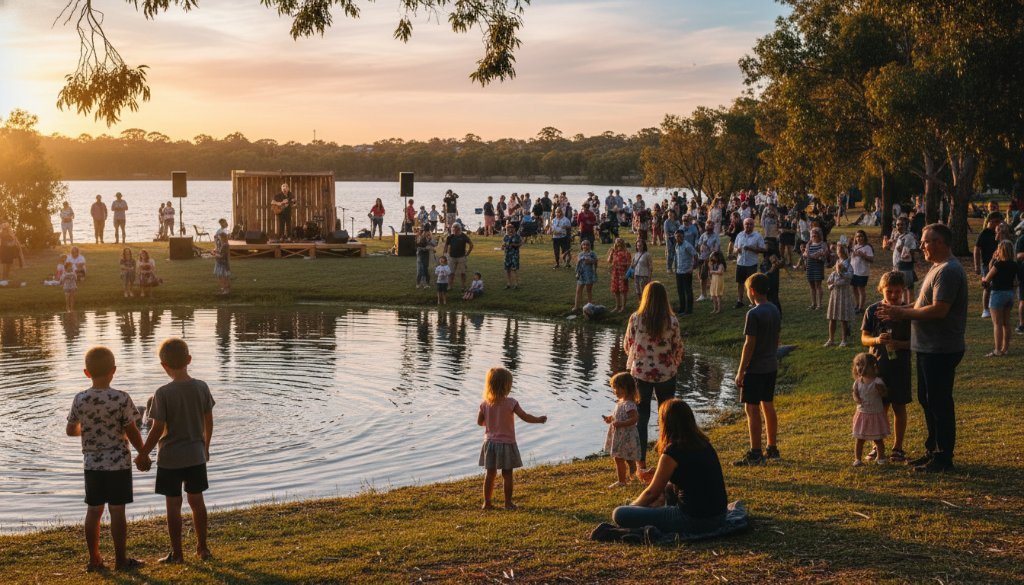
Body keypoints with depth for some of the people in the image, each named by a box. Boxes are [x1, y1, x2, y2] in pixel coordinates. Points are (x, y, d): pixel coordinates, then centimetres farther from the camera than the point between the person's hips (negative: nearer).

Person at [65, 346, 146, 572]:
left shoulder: (80, 400, -4)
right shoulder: (122, 399, -15)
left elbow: (70, 430, 7)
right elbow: (132, 432, -12)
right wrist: (143, 454, 3)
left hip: (92, 464, 4)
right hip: (118, 464, -4)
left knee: (94, 511, 12)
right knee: (117, 511, 3)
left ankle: (94, 559, 20)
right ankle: (121, 559, 10)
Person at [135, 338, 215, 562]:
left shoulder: (163, 393, -18)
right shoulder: (202, 387, -5)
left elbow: (157, 429, -16)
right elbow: (209, 422, 4)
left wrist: (143, 454, -3)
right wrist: (205, 447, 19)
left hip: (170, 458, -4)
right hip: (196, 455, 4)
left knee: (173, 504, 6)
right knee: (197, 501, 15)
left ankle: (177, 553, 13)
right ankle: (202, 547, 24)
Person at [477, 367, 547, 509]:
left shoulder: (485, 403, -4)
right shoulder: (511, 403, -17)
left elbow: (479, 422, 3)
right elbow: (525, 417, -14)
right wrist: (539, 420, 2)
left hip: (490, 443, 4)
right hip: (506, 443, -4)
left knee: (490, 473, 11)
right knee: (507, 474, 5)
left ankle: (487, 502, 15)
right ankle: (508, 503, 10)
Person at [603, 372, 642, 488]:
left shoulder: (629, 404, -22)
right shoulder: (620, 401, 9)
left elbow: (634, 418, -29)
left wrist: (620, 424, -32)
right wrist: (610, 418, 8)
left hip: (626, 437, -10)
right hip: (619, 436, 10)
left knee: (619, 458, -3)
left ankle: (622, 481, 6)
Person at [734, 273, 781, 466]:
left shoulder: (754, 314, -18)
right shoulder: (775, 311, 6)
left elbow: (749, 344, -18)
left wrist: (740, 371, -12)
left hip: (755, 368, -8)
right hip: (771, 366, 8)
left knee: (752, 409, -3)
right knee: (768, 406, 16)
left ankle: (755, 454, -3)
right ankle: (772, 449, 23)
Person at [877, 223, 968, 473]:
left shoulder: (949, 271, -19)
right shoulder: (938, 268, 15)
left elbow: (939, 310, -26)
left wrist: (903, 313, -17)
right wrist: (900, 311, 6)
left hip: (941, 350, -11)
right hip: (928, 347, 11)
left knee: (939, 403, -3)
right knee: (927, 399, 18)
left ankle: (943, 458, 6)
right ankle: (933, 450, 29)